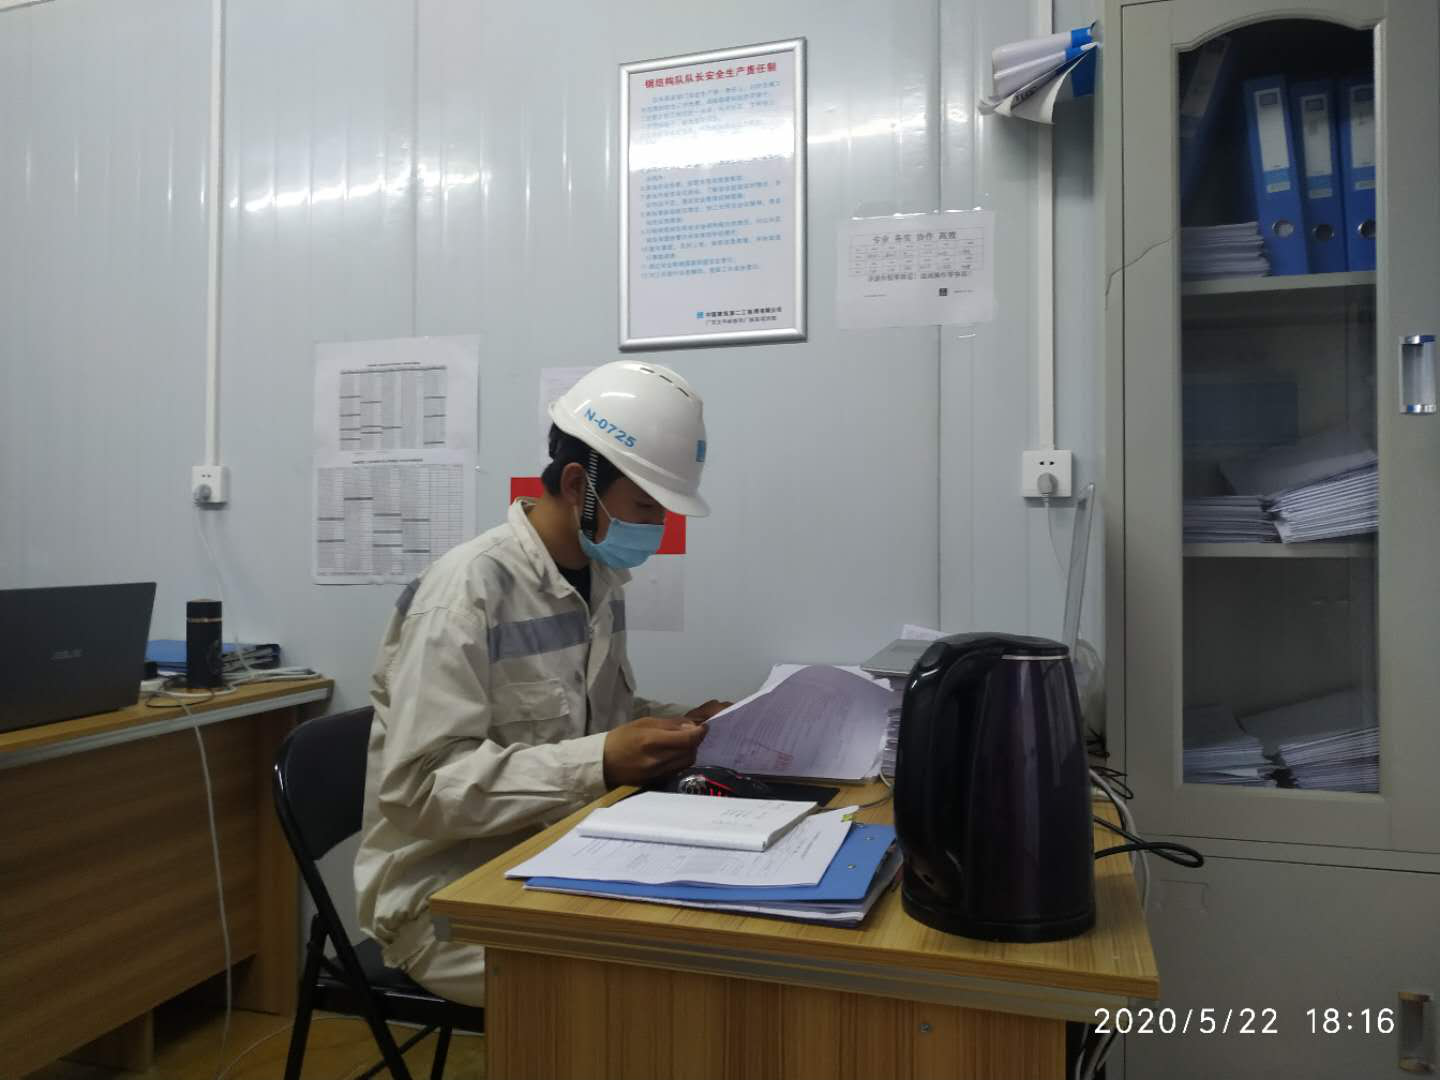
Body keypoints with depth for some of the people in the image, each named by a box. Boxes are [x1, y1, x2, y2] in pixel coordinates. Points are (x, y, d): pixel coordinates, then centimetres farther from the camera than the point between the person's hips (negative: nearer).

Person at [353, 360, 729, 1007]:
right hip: (448, 895, -7)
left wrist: (678, 726, -3)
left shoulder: (602, 580, 4)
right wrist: (598, 763, -29)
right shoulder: (466, 591, -22)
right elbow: (419, 784, -26)